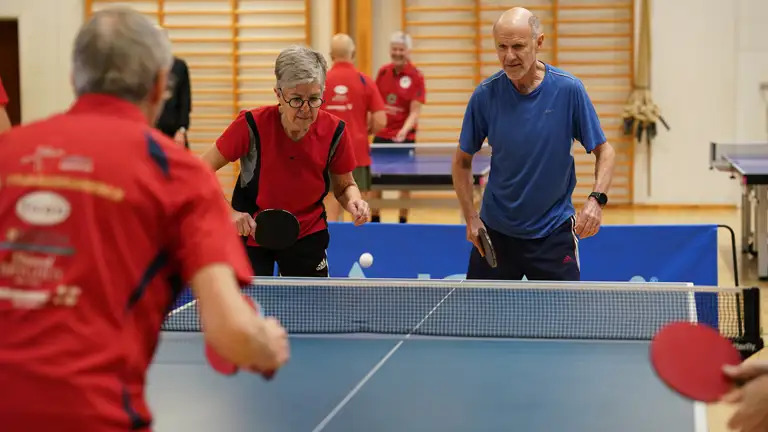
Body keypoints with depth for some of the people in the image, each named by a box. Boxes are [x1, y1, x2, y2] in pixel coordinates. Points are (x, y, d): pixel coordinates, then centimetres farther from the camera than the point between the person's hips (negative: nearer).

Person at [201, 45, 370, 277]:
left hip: (308, 234, 2)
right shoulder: (251, 125, -23)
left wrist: (354, 201, -22)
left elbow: (344, 186, 1)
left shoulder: (335, 131, -16)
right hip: (251, 232, -2)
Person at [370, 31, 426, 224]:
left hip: (404, 137, -4)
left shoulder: (416, 76, -9)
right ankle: (374, 220, 18)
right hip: (381, 135, 4)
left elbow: (415, 111, -14)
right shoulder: (383, 72, 3)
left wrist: (404, 130, -29)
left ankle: (403, 222, 13)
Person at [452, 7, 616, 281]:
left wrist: (596, 199, -22)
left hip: (553, 230, -2)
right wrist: (471, 217, -6)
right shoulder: (485, 95, -9)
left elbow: (603, 151, -5)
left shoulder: (569, 89, -12)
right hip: (495, 230, 2)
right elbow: (462, 161, 3)